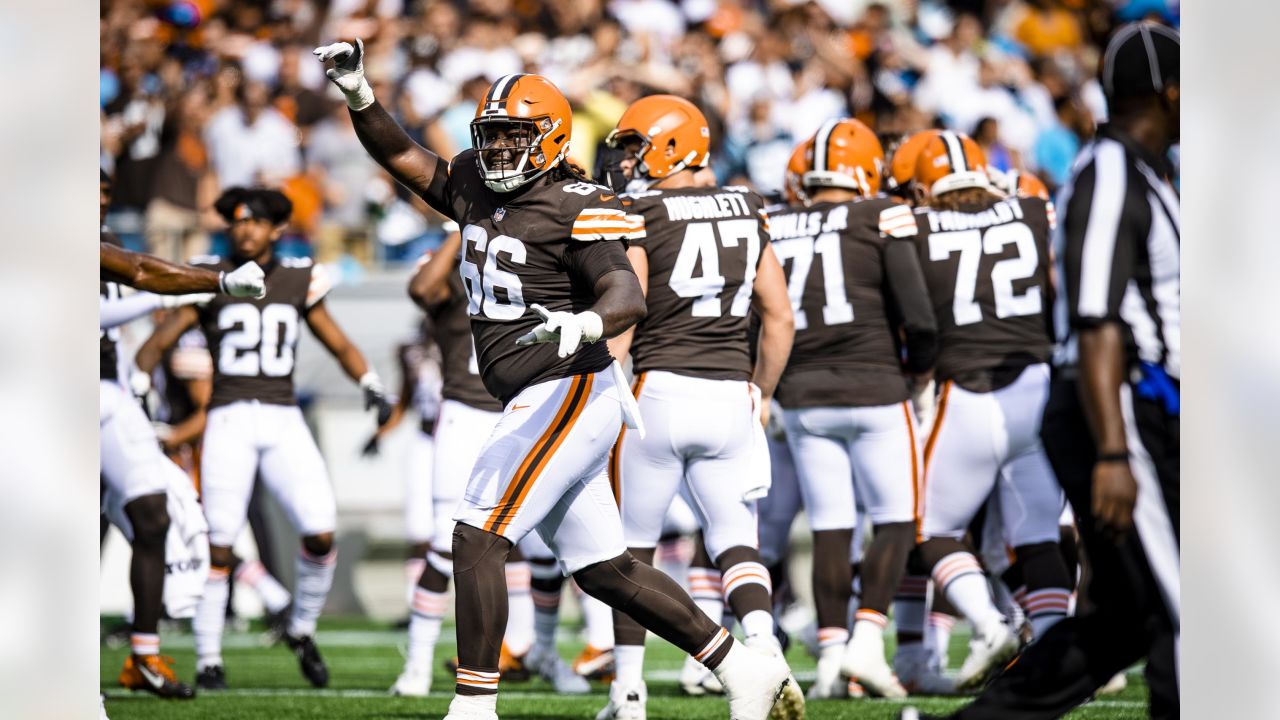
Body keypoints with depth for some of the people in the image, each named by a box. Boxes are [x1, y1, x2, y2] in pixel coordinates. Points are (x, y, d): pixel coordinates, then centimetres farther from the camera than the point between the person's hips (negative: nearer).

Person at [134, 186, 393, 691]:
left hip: (283, 422, 2)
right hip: (229, 421, -2)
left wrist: (372, 386, -1)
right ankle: (208, 660, 5)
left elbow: (341, 346, 17)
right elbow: (157, 345, 3)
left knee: (322, 535, -11)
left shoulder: (298, 281, 10)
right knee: (219, 546, -8)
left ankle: (301, 631, 14)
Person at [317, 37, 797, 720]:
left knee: (477, 537, -13)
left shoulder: (574, 207, -12)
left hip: (570, 390, -9)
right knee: (603, 568, 11)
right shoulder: (478, 185, 12)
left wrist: (582, 324, -42)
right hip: (540, 402, 9)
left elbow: (628, 296, -21)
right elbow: (404, 158, 18)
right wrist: (357, 94, 3)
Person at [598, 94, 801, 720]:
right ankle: (766, 658, -20)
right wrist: (761, 395, 25)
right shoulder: (747, 212, 11)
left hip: (660, 388, -4)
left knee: (631, 546, 10)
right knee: (736, 543, 6)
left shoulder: (638, 216, -5)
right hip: (730, 398, 4)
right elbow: (780, 320, 14)